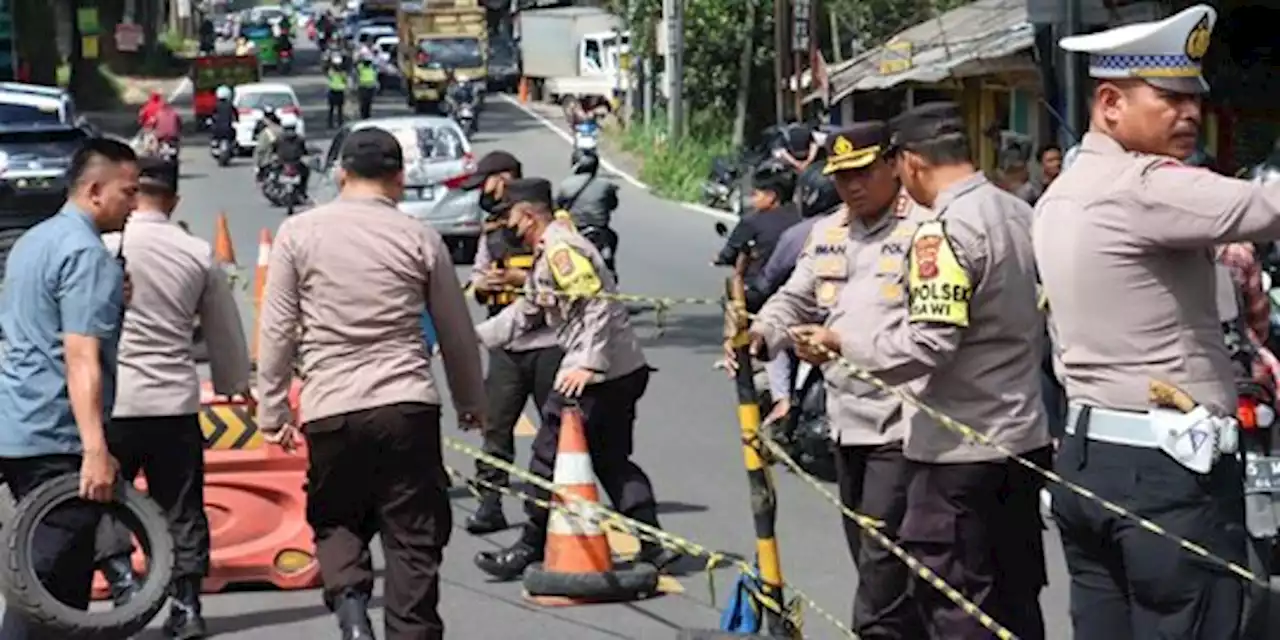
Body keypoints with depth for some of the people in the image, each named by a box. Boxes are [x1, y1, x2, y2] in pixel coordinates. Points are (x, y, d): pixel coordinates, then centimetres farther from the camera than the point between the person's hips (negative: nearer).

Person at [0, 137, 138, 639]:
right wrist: (95, 449, -28)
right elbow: (81, 358, -23)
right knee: (50, 578, -8)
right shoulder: (88, 255, -14)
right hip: (56, 438, -10)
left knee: (56, 567, 17)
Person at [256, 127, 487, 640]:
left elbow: (277, 331, 1)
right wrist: (472, 403, 26)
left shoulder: (299, 233, 3)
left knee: (336, 521, 18)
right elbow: (457, 334, 12)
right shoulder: (420, 239, 4)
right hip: (408, 406, 0)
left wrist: (273, 411, 9)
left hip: (330, 410, 0)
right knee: (413, 539, 6)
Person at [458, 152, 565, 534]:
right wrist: (480, 283, 1)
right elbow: (478, 272, 24)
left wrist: (521, 278, -19)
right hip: (505, 343, 6)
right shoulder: (492, 228, 16)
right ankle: (490, 503, 5)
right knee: (494, 424, 2)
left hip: (547, 342, -6)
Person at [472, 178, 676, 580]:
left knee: (550, 456, -1)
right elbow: (526, 313, 25)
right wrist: (474, 335, 22)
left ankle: (531, 546, 7)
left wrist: (587, 364, -26)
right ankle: (652, 544, 12)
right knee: (613, 461, 14)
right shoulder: (547, 253, 19)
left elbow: (597, 305, -23)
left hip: (598, 375, -10)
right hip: (623, 370, 10)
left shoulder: (561, 249, -14)